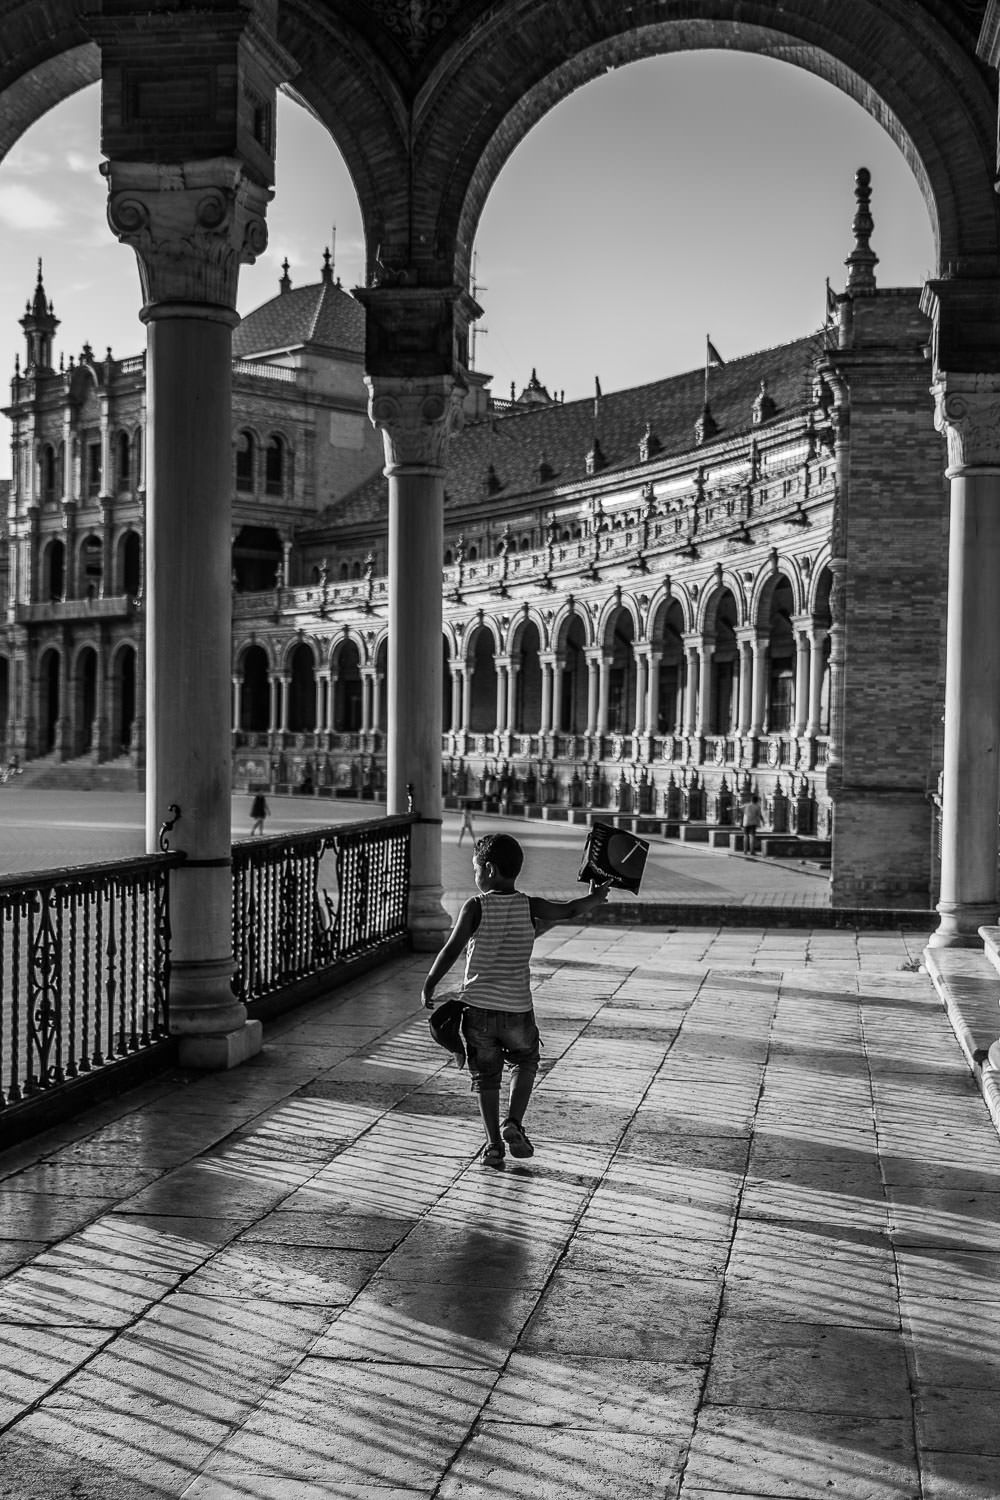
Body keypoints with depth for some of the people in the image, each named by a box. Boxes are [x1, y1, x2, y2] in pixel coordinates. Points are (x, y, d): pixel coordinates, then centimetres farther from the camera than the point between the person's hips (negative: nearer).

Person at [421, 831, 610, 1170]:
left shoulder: (475, 907, -8)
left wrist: (428, 988, -4)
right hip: (517, 1009, 1)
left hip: (478, 1007, -1)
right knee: (525, 1063, 25)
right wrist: (594, 898, 29)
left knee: (486, 1077, 12)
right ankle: (513, 1123, 7)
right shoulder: (529, 907, -2)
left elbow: (450, 951, -12)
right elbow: (570, 910, 9)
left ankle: (493, 1144, 7)